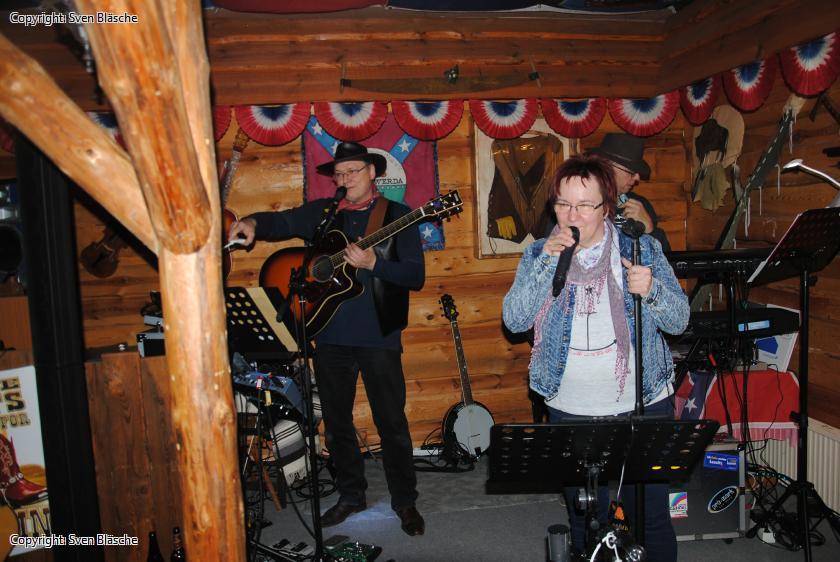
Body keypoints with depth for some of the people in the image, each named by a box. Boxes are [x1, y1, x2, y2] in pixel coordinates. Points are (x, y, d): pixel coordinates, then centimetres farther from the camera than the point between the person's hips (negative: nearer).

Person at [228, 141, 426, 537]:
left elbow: (416, 275, -8)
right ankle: (351, 495, 33)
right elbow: (282, 222, -1)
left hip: (379, 336, -4)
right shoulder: (321, 212, 11)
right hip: (329, 335, 4)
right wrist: (254, 223, -22)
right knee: (336, 423, 15)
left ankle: (405, 501, 23)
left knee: (392, 423, 4)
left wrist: (372, 263, -22)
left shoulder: (398, 215, 0)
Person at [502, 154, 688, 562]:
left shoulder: (643, 249, -2)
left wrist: (651, 290, -22)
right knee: (585, 517, 16)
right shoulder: (539, 254, 0)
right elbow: (514, 320, -11)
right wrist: (548, 265, -20)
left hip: (643, 406, -1)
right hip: (569, 410, 1)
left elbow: (679, 321, -2)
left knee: (651, 514, 9)